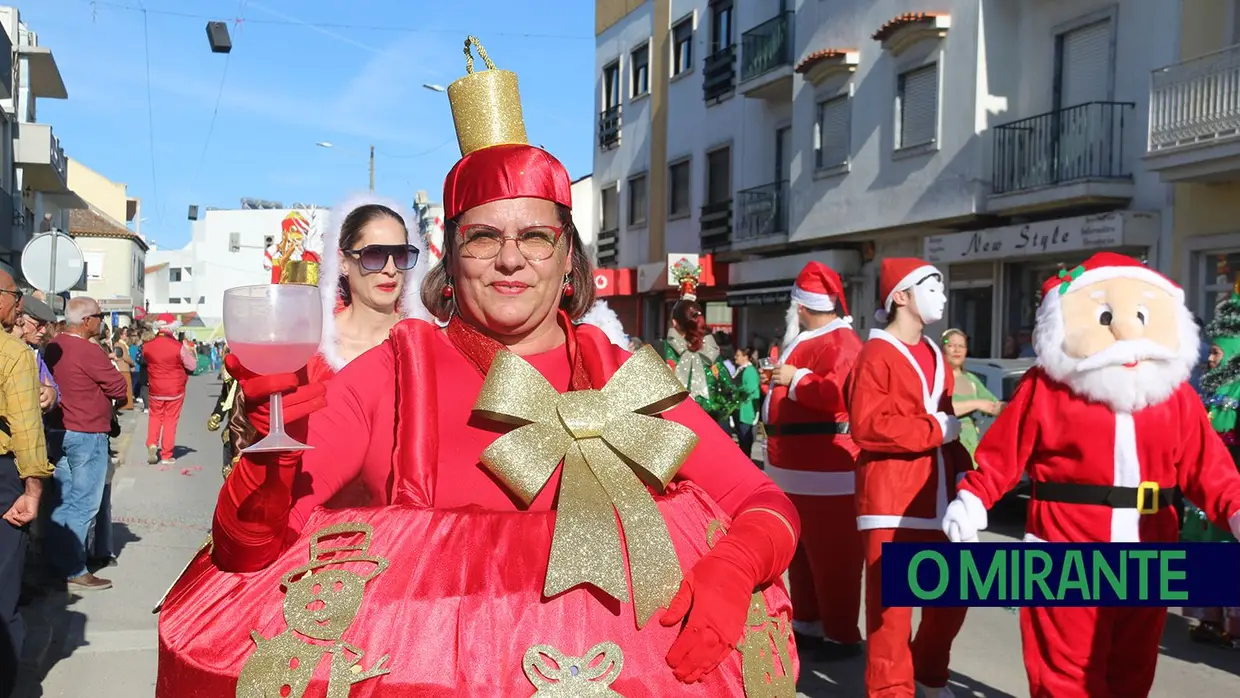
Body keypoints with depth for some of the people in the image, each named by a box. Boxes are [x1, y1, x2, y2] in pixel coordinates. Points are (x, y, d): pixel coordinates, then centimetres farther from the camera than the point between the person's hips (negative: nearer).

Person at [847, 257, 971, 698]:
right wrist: (933, 429, -14)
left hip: (937, 497, 8)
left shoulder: (934, 356, 17)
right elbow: (866, 426, -20)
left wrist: (963, 471, 8)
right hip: (892, 498, -8)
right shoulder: (877, 354, -8)